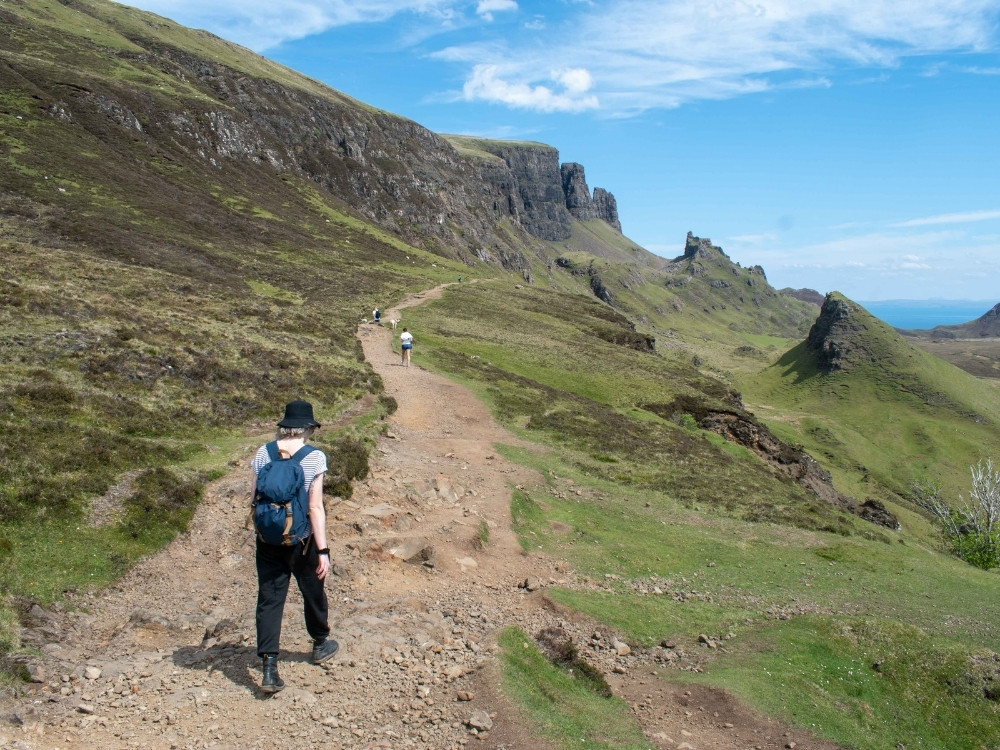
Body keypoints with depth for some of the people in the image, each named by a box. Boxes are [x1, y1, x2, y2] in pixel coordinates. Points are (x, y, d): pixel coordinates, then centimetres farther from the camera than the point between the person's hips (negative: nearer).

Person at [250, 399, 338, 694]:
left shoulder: (263, 453, -4)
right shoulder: (314, 457, -14)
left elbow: (254, 497, 2)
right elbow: (315, 506, -16)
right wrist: (323, 550, -12)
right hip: (302, 540, -2)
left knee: (269, 598, 6)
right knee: (313, 592, 19)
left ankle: (269, 669, 0)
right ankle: (320, 644, 40)